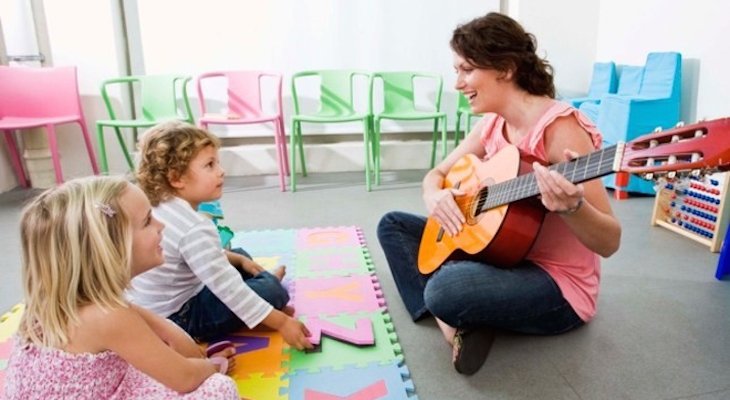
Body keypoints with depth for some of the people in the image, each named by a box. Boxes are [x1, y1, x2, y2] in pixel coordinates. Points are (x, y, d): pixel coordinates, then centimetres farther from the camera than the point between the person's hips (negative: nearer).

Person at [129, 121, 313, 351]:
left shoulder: (161, 207, -2)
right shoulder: (195, 229, -33)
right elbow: (229, 289, -32)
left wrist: (238, 259, 8)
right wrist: (281, 322, -26)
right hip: (177, 318, -10)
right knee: (273, 292, -9)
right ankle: (270, 282, 19)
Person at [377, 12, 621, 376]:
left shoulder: (559, 126, -22)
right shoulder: (493, 123, 2)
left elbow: (609, 242, -23)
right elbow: (437, 174, 10)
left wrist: (570, 207, -45)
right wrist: (434, 198, -14)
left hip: (558, 285, -8)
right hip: (502, 252, 8)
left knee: (446, 289, -39)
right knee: (393, 225, 6)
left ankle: (460, 318, -4)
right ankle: (451, 321, -6)